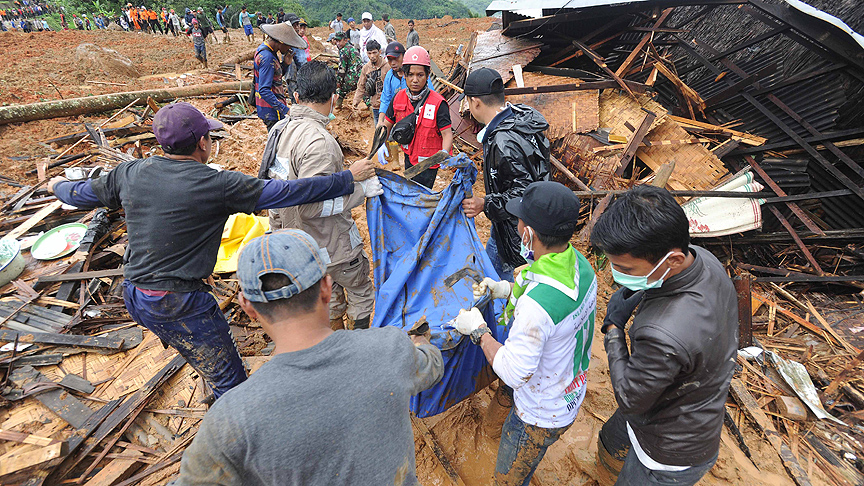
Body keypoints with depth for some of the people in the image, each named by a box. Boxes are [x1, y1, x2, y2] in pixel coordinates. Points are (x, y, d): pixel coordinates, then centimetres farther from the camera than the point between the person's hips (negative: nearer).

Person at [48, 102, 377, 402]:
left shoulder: (131, 173, 1)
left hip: (134, 297, 9)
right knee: (231, 382, 5)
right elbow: (288, 192, -19)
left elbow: (83, 193, 19)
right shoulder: (217, 185, -19)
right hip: (180, 305, -8)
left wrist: (58, 186, 44)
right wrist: (349, 178, -11)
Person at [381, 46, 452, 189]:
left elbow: (447, 133, -21)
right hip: (409, 157, 6)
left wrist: (444, 154, -41)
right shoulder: (399, 98, -4)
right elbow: (387, 125, 5)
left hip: (428, 161, -6)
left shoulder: (438, 103, -19)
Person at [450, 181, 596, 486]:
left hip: (541, 416, -8)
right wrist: (507, 289, 0)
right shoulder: (579, 263, -14)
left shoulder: (535, 305, -42)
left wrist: (478, 331, -18)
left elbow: (514, 374, -29)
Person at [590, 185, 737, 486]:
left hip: (671, 455, -8)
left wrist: (614, 328, -21)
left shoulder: (663, 337, -47)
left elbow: (629, 401, -26)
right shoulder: (703, 260, -19)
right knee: (610, 443, 33)